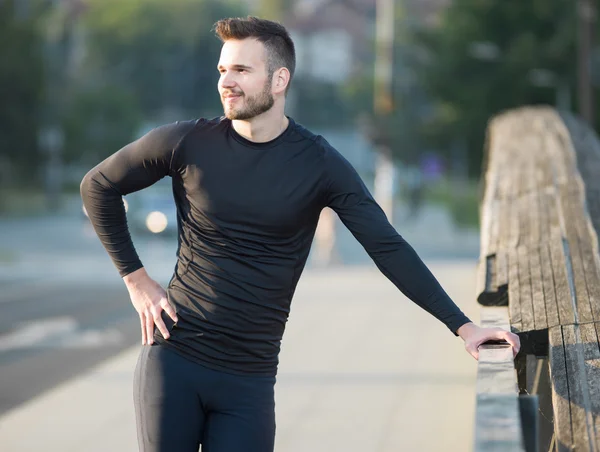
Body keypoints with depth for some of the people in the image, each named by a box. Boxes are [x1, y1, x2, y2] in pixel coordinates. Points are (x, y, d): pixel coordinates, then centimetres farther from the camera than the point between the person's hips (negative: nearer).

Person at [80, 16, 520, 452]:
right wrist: (136, 279, 3)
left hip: (250, 378, 0)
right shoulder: (188, 143, -4)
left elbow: (388, 249, -6)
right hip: (173, 359, 0)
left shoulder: (319, 165, -5)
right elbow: (99, 187, 9)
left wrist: (462, 325, -13)